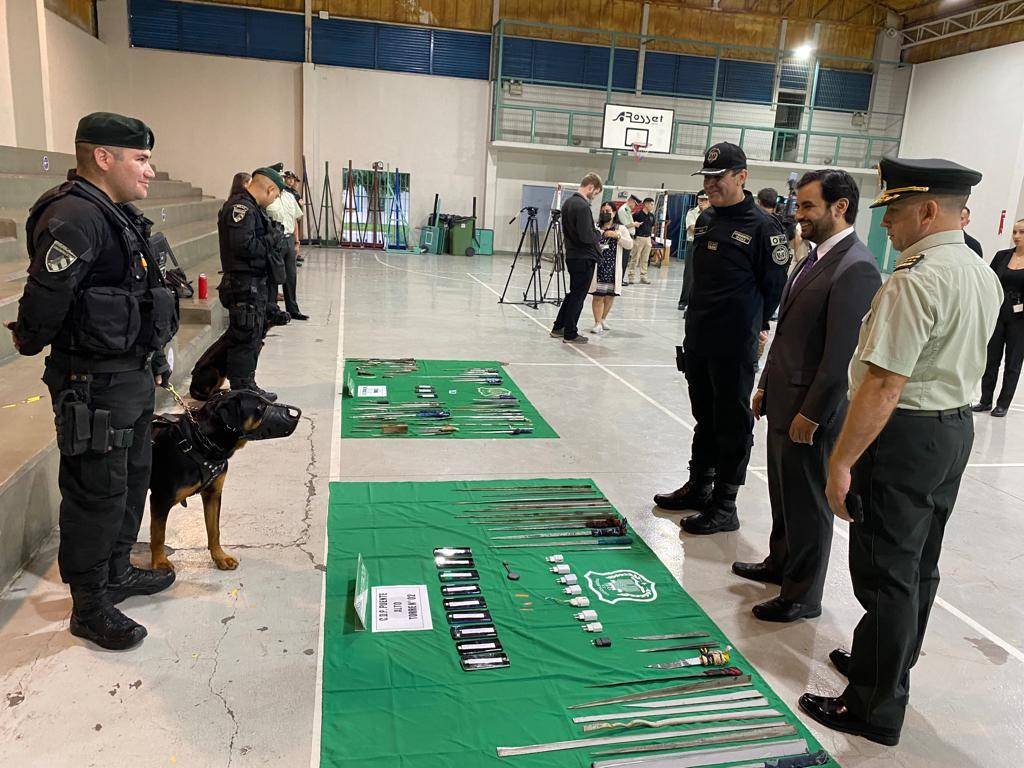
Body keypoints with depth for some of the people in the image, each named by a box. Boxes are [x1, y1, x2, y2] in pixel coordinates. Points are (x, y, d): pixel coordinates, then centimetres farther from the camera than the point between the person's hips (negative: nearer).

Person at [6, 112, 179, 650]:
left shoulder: (118, 215, 12)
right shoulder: (74, 217, -21)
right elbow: (45, 299, -23)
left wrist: (153, 360, 18)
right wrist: (31, 343, -3)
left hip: (133, 376, 10)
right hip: (94, 384, -10)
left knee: (133, 481, 21)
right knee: (98, 496, 2)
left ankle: (117, 573, 39)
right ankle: (90, 609, 19)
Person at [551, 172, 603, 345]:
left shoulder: (568, 202, 9)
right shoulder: (583, 206, -20)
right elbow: (586, 236, -25)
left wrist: (593, 234, 11)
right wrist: (599, 236, -4)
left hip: (571, 255, 9)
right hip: (584, 257, -9)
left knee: (573, 293, 20)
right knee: (578, 296, 1)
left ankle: (558, 328, 25)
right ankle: (570, 334, 9)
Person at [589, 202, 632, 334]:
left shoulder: (621, 228, 8)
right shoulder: (595, 228, 5)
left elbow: (630, 245, -2)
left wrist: (617, 236, -13)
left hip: (613, 267, 2)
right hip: (597, 266, -2)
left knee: (610, 295, 9)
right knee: (598, 295, -5)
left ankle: (603, 319, 26)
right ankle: (598, 323, 0)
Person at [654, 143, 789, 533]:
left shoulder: (762, 226, -11)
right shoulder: (705, 220, 11)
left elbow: (774, 287, -8)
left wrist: (752, 326, -4)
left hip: (735, 345, -8)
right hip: (697, 339, 8)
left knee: (732, 424, 3)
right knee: (704, 417, 18)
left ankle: (724, 505, 12)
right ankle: (698, 487, 32)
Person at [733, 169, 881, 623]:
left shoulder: (856, 269, -19)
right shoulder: (818, 256, 11)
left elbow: (843, 353, -22)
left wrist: (811, 413, -19)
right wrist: (766, 385, 16)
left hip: (812, 410, -9)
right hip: (784, 400, 9)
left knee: (808, 502, 5)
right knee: (783, 492, 22)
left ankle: (803, 595, 21)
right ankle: (780, 563, 41)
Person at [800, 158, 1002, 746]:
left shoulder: (915, 281, -23)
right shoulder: (985, 275, 8)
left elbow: (884, 384, -26)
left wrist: (842, 461, -21)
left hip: (904, 435, -9)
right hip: (957, 427, 10)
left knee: (887, 574, 3)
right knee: (920, 566, 21)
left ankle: (876, 708, 17)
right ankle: (891, 666, 40)